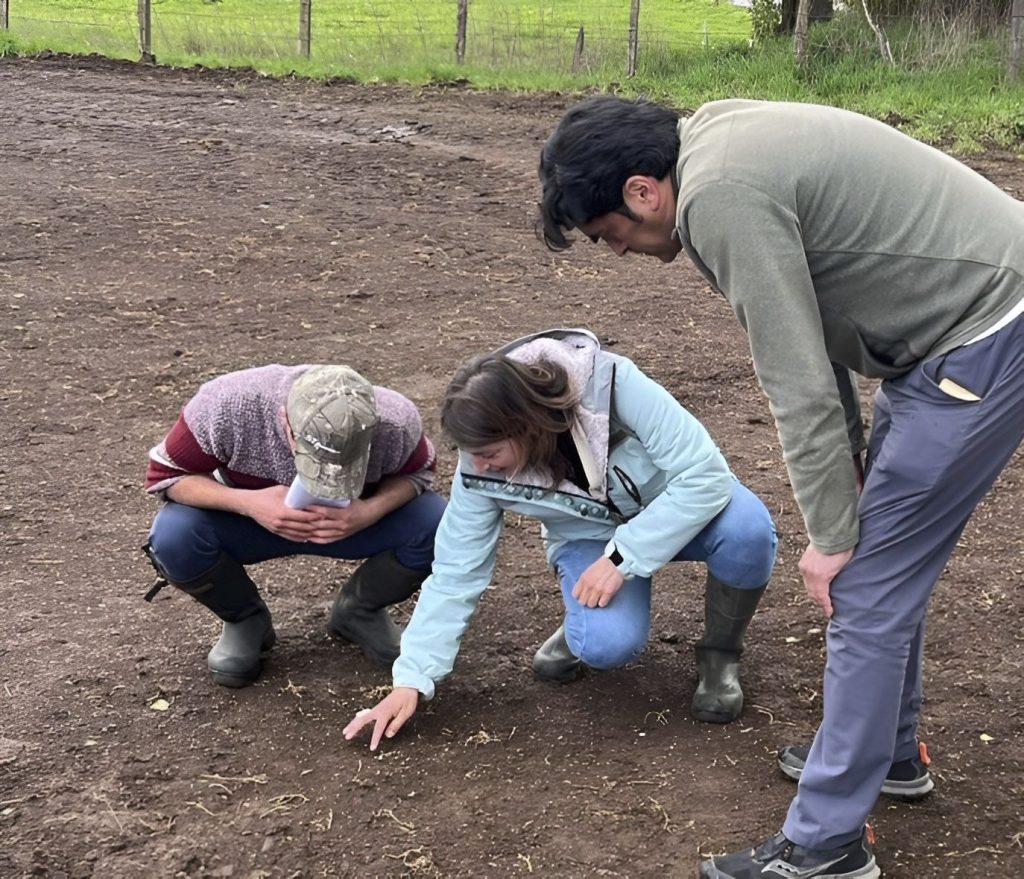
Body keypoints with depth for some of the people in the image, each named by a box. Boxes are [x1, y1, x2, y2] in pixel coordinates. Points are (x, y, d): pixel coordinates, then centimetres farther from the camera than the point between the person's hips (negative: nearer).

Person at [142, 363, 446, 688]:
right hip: (248, 521, -1)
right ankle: (245, 620, 2)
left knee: (438, 526, -25)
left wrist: (372, 511, -31)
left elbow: (416, 474, -8)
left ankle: (358, 611, 6)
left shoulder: (396, 421, -30)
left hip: (350, 521, 1)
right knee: (173, 537, -30)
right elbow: (165, 475, -20)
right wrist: (247, 503, -37)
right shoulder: (226, 405, -34)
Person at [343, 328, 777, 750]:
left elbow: (704, 473, -31)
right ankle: (582, 625, 8)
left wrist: (622, 558, -32)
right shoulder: (480, 469, -22)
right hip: (592, 536, 1)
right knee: (607, 642, -31)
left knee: (747, 529, -36)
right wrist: (411, 680, -16)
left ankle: (720, 653, -6)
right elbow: (455, 574, -13)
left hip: (681, 503, -1)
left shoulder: (612, 384, -34)